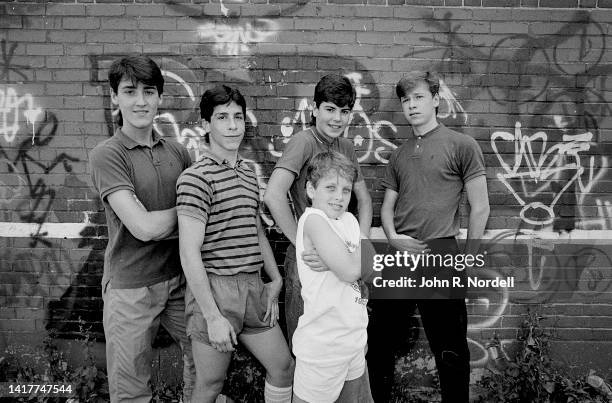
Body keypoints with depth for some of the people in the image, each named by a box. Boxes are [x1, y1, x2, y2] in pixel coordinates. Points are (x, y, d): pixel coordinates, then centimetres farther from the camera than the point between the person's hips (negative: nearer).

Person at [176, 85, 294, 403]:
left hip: (253, 288, 7)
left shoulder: (248, 173, 11)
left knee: (283, 366, 15)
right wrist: (213, 317, -18)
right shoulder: (195, 178, -14)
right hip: (214, 291, -7)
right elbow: (190, 255, -17)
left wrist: (275, 280, 13)